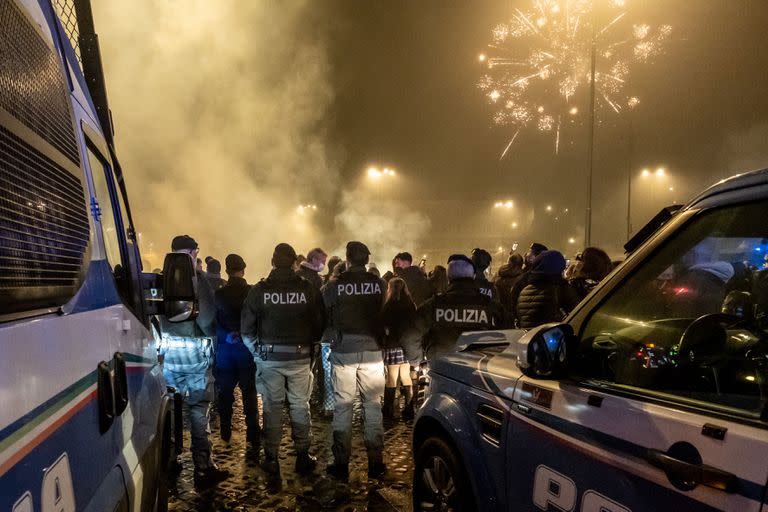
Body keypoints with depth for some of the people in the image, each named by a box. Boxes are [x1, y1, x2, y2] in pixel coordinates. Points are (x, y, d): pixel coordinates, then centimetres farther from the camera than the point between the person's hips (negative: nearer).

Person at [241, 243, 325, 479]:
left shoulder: (259, 290, -7)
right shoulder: (309, 289, -7)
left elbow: (246, 329, -3)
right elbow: (319, 324, -3)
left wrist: (258, 352, 10)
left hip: (269, 358, 0)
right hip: (300, 357, 0)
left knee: (272, 406, 11)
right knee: (300, 405, 12)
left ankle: (271, 458, 17)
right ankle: (302, 456, 19)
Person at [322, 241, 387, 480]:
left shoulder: (334, 285, -8)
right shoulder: (380, 284, -5)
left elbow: (326, 317, 0)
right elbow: (386, 315, 2)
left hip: (343, 351, -1)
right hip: (372, 350, 1)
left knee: (342, 406, 8)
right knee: (373, 405, 10)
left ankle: (341, 463, 14)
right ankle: (375, 462, 16)